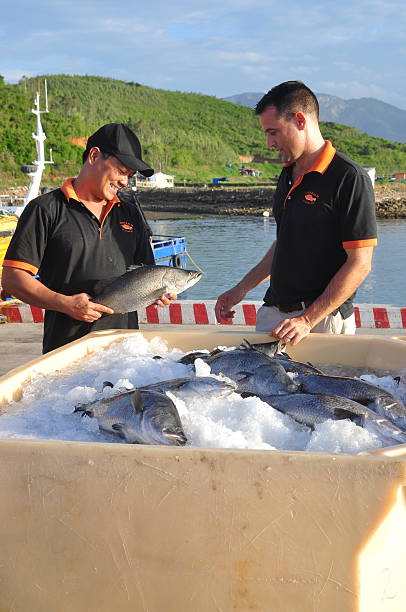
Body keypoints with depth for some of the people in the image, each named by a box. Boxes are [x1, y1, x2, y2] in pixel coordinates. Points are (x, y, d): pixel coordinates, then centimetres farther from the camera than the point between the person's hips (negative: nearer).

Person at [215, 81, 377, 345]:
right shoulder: (288, 176, 13)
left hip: (323, 320, -7)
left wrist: (307, 320, -20)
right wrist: (242, 288, 18)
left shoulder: (350, 179, -14)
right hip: (273, 313, 7)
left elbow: (360, 264, -17)